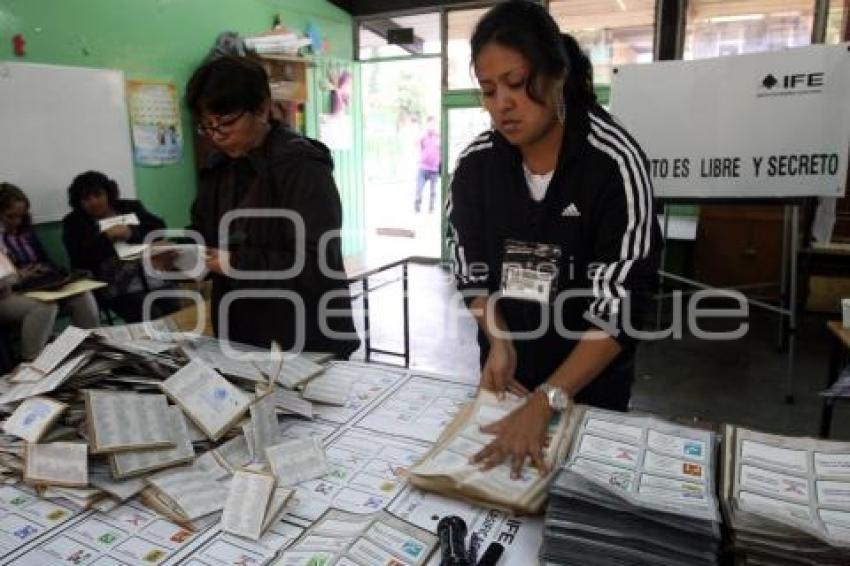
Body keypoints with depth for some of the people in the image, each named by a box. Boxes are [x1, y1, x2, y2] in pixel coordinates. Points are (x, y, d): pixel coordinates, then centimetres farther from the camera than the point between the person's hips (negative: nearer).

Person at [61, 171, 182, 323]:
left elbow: (159, 229, 4)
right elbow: (80, 260, -2)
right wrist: (107, 237, -13)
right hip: (117, 287, -2)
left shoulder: (131, 207, 17)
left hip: (153, 277, 3)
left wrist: (132, 233, -12)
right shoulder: (74, 222, 11)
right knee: (153, 319, -26)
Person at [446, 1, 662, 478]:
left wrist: (544, 403, -31)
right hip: (508, 369, 4)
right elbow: (471, 268, 0)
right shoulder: (476, 162, -9)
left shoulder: (615, 162, -22)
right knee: (503, 471, 22)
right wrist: (498, 342, -14)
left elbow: (618, 308, -25)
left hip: (591, 377, -3)